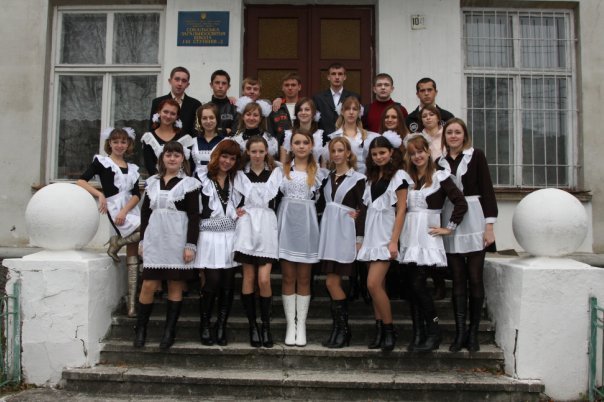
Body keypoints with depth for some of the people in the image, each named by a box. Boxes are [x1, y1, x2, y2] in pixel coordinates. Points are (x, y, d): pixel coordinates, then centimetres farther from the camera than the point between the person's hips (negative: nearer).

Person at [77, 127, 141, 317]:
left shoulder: (132, 168, 17)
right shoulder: (101, 161, 5)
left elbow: (136, 194, 5)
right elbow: (81, 181, -3)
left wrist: (124, 211, -12)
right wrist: (100, 194, -18)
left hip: (131, 210, 5)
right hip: (115, 209, -5)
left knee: (132, 258, -1)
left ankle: (132, 303, 1)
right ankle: (116, 242, -2)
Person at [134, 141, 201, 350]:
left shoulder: (189, 183, 1)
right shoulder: (152, 182, 12)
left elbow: (194, 216, -4)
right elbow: (145, 212, 15)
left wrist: (191, 245, -10)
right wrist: (142, 240, 10)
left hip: (177, 241, -3)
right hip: (154, 240, 3)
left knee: (175, 286, 4)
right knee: (148, 285, 1)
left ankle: (169, 332, 13)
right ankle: (140, 329, 15)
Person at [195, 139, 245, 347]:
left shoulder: (238, 179, 12)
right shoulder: (202, 179, -1)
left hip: (231, 237, 3)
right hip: (210, 237, -3)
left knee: (228, 285, 3)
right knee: (212, 283, -8)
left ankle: (221, 328, 13)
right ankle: (205, 326, 8)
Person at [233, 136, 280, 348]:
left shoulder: (275, 173, 7)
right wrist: (236, 210, 0)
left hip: (267, 227, -1)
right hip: (247, 226, 1)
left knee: (264, 279, -9)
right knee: (248, 279, 2)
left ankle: (266, 325, 7)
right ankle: (252, 325, 13)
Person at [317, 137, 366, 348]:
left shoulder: (358, 178, -1)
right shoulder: (327, 177, 15)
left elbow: (362, 210, -5)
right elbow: (321, 205, 17)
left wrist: (359, 239, -9)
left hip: (345, 233, -5)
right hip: (328, 231, 5)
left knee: (332, 283, -8)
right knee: (333, 283, 6)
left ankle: (342, 329, 5)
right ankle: (338, 329, 14)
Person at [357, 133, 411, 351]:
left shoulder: (399, 176, -3)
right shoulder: (372, 177, 16)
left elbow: (401, 210, -8)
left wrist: (394, 241, -14)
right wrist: (363, 239, 11)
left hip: (386, 235, -6)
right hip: (371, 235, 7)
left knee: (373, 284, -15)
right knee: (377, 285, 6)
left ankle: (389, 331, -2)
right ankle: (380, 331, 11)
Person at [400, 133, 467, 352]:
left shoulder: (439, 176, -1)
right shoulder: (407, 177, 15)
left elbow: (461, 203, -8)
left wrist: (449, 228, -8)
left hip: (427, 237, -5)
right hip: (409, 236, 5)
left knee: (418, 284, -12)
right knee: (412, 287, 4)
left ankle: (433, 333, 1)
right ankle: (418, 335, 11)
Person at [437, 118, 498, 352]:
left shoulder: (476, 156, 2)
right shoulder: (440, 162, 9)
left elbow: (487, 190, -2)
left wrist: (489, 226, -8)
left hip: (474, 221, -2)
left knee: (475, 278, 1)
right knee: (457, 279, 5)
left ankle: (473, 333, 11)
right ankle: (460, 332, 11)